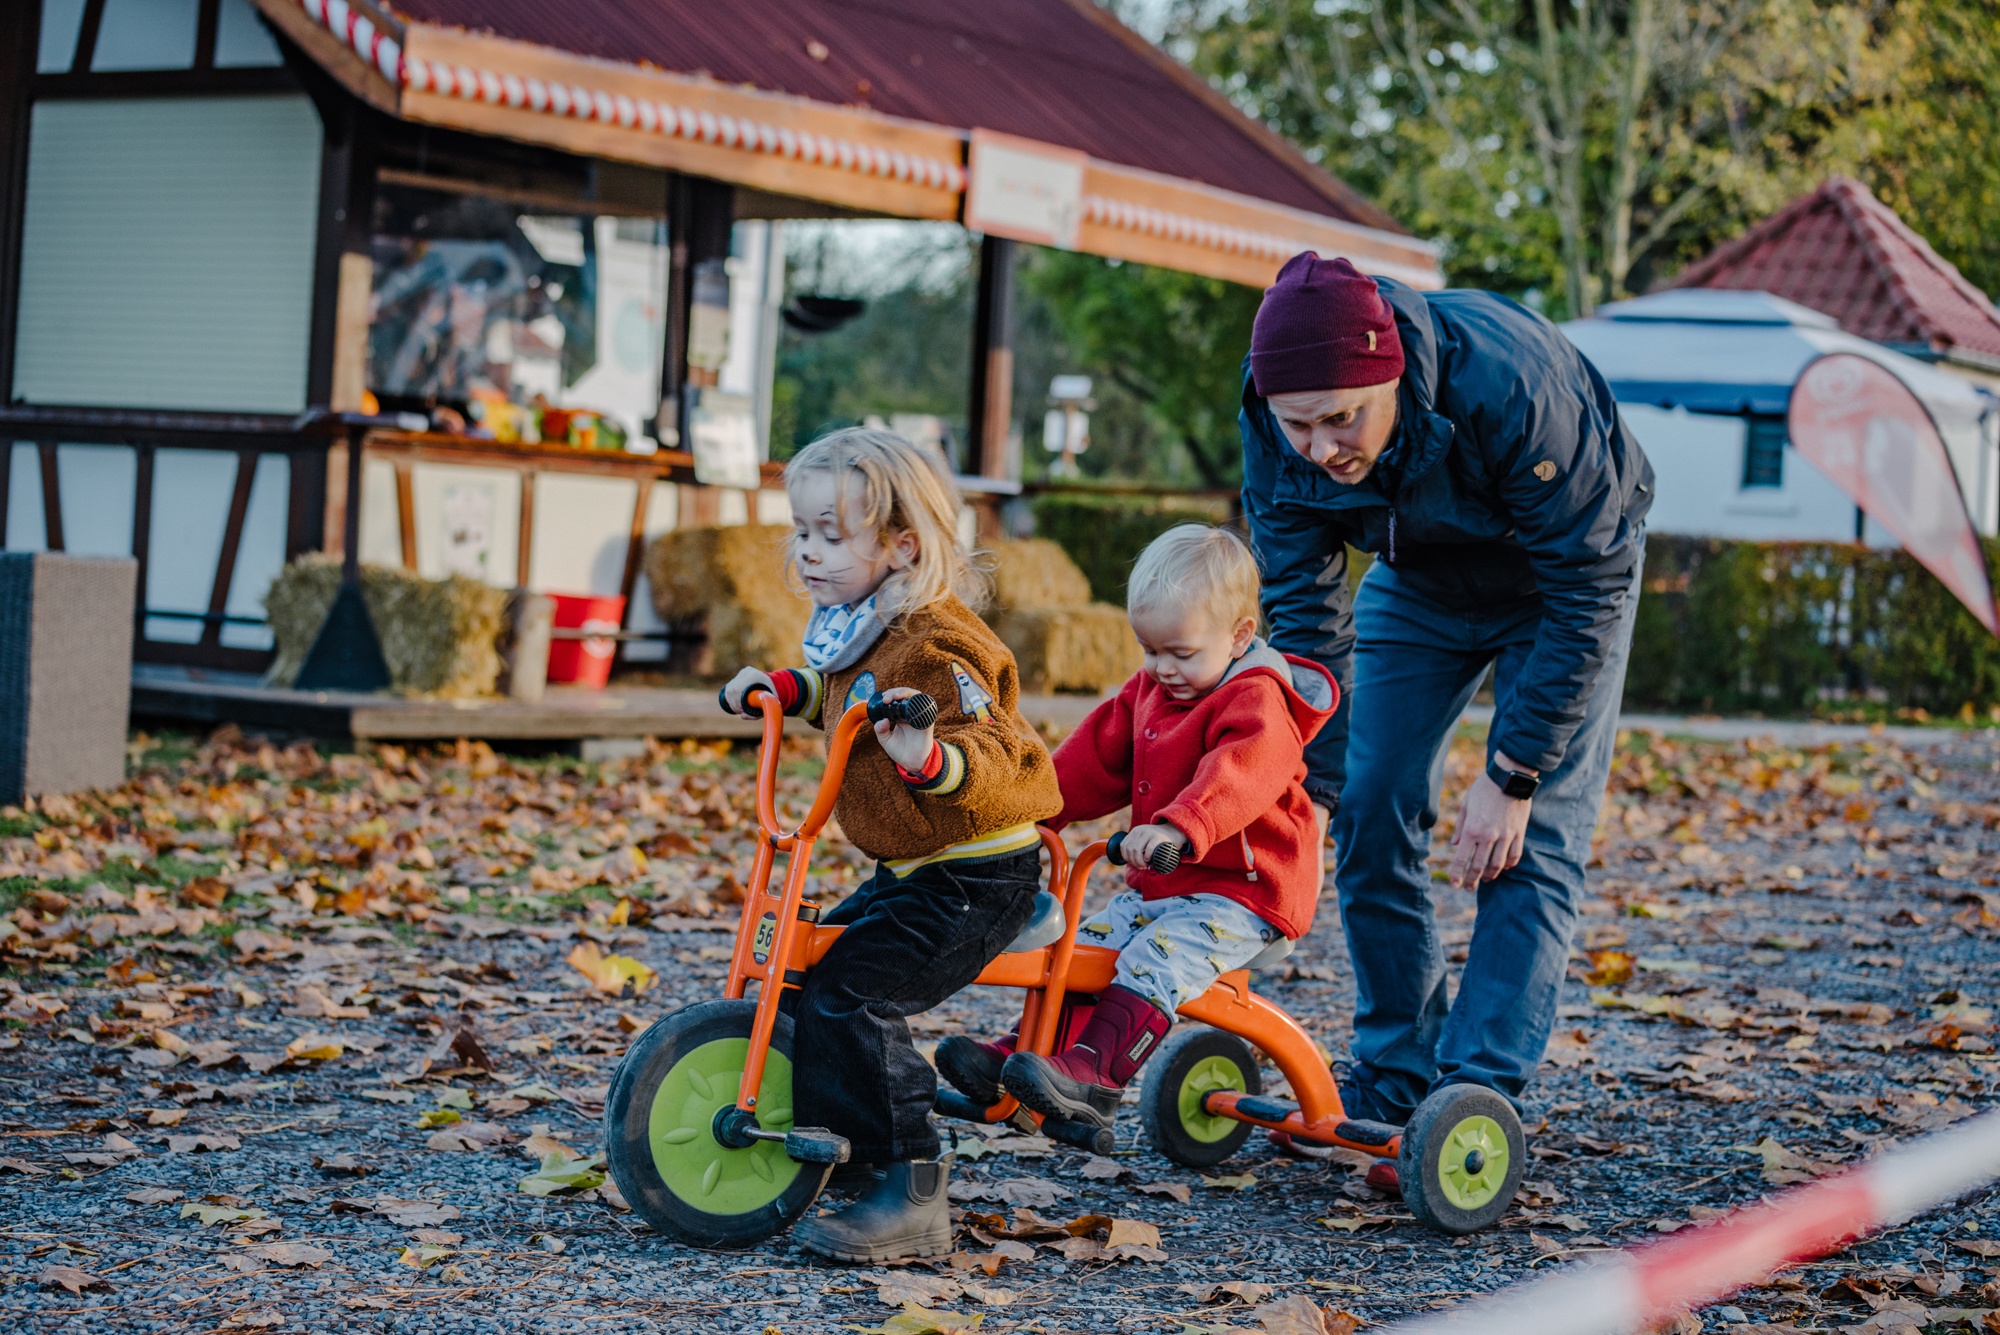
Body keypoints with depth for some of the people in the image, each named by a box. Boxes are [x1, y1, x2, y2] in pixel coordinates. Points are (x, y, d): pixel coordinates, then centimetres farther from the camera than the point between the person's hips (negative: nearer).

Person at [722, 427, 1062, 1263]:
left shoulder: (933, 644, -22)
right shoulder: (856, 628, 9)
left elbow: (995, 754, -30)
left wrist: (931, 755, -50)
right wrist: (780, 687, 16)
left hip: (974, 880, -11)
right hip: (910, 871, 11)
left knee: (849, 999, -21)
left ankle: (911, 1198, -18)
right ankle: (841, 1141, 30)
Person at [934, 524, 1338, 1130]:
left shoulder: (1257, 699, -16)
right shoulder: (1150, 690, 13)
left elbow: (1241, 773, -36)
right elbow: (1099, 757, 19)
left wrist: (1179, 827, -52)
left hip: (1239, 892, -9)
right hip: (1156, 886, 9)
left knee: (1154, 963, -29)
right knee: (1083, 953, -3)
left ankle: (1092, 1076, -40)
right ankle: (1014, 1057, -5)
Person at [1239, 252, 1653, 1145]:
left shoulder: (1512, 383, -41)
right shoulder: (1276, 433, -28)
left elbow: (1589, 586, -31)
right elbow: (1302, 616, -17)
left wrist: (1510, 775, -29)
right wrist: (1310, 787, -21)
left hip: (1561, 574, -4)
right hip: (1418, 581, 4)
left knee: (1533, 839, -13)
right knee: (1371, 815, -1)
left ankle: (1480, 1093, -9)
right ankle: (1394, 1071, 13)